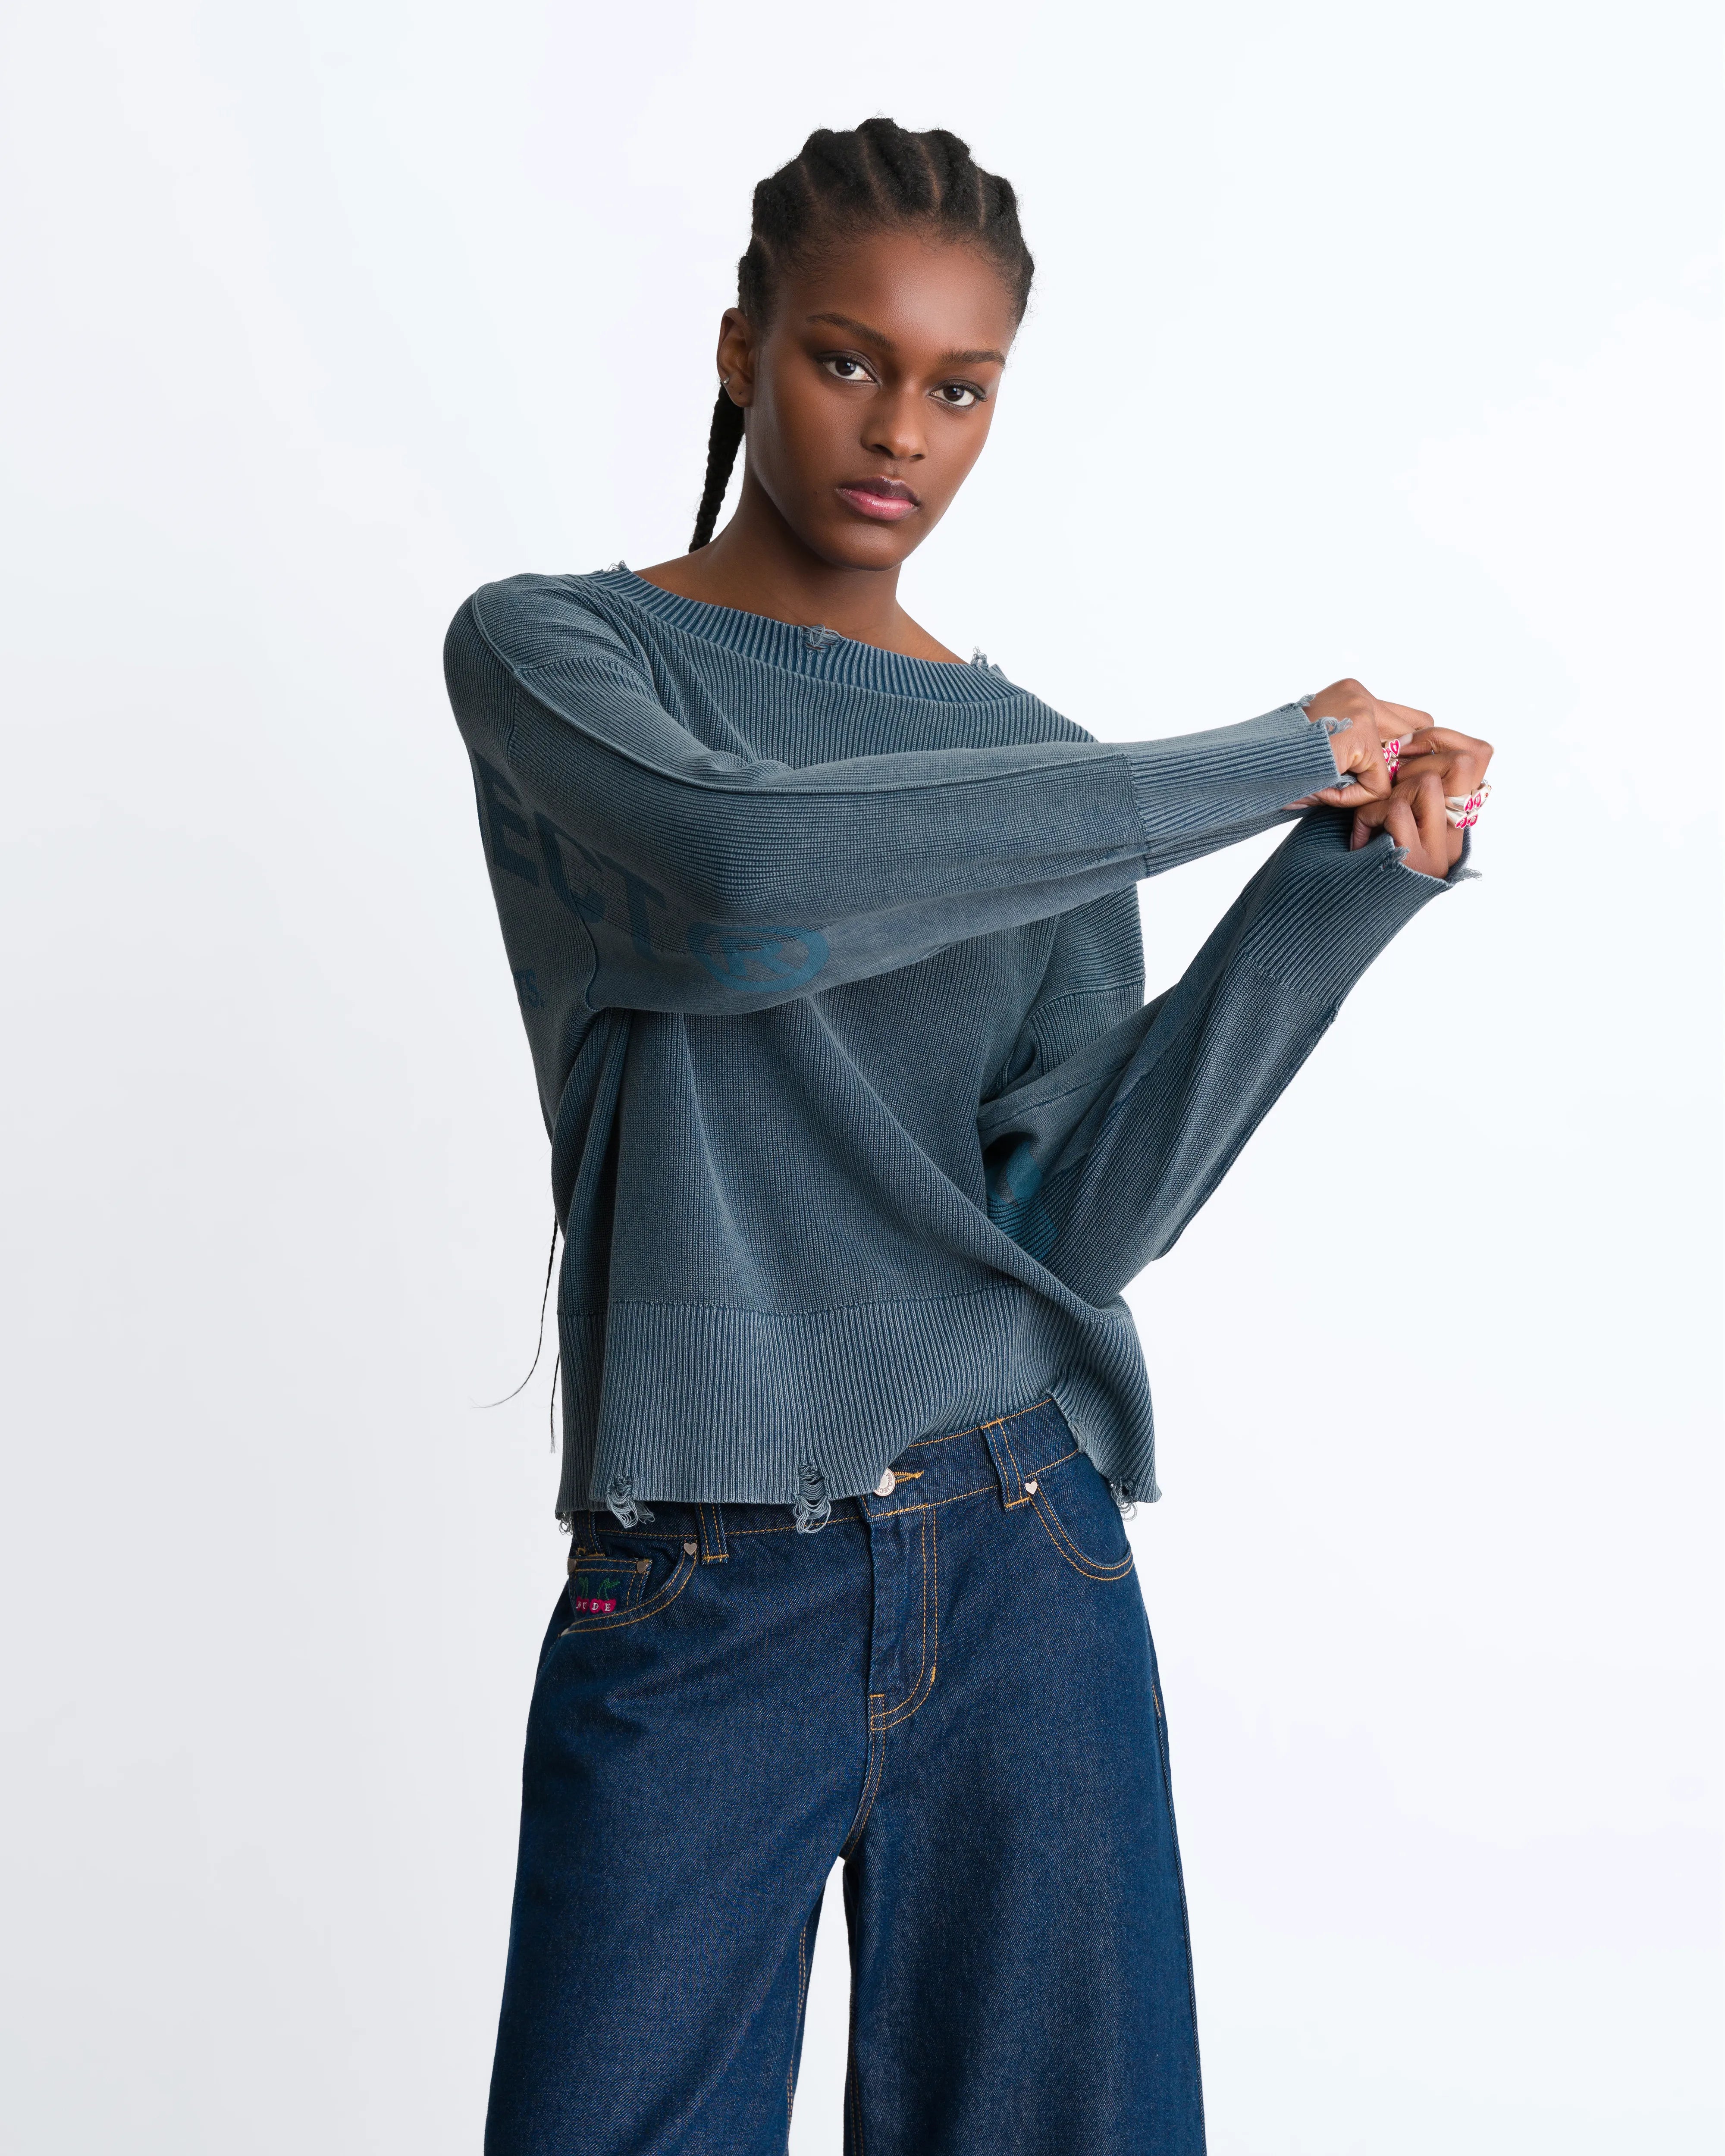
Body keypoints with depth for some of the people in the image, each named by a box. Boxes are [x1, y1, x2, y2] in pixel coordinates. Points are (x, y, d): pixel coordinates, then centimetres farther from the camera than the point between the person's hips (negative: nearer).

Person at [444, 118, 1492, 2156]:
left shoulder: (1044, 772, 7)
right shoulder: (549, 653, 1)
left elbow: (1079, 1226, -4)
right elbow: (751, 881, -22)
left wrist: (1346, 885, -12)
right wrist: (1255, 766, -16)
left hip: (1026, 1569, 3)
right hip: (694, 1606, -2)